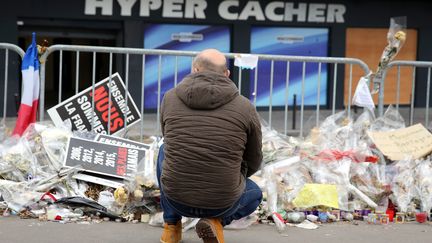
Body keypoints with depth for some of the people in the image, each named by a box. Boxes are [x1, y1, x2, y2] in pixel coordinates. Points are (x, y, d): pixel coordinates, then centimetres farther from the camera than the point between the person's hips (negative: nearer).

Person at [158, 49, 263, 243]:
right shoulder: (245, 107, -3)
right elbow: (253, 163, 10)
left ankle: (171, 224, 23)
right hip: (223, 202, -2)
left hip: (175, 197, 2)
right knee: (254, 193, 33)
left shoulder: (170, 98, 2)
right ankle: (216, 220, 3)